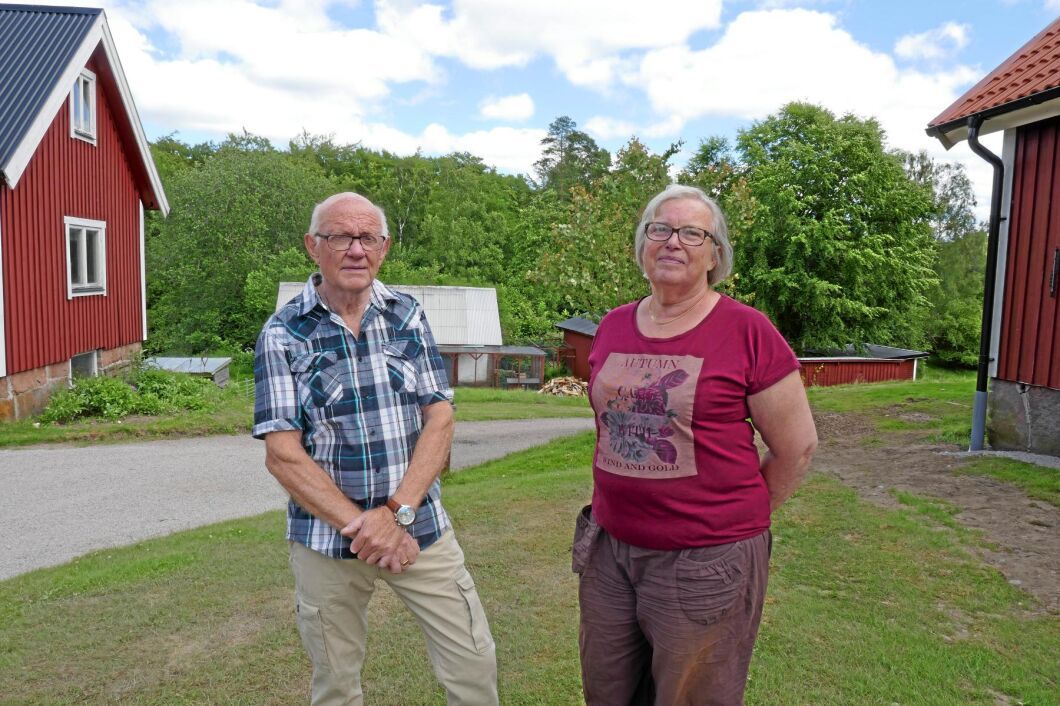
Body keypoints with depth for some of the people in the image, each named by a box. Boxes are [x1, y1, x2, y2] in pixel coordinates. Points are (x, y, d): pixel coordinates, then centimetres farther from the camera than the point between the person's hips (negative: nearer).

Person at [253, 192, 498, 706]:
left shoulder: (409, 316, 2)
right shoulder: (282, 334, -5)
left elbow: (440, 418, -4)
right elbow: (282, 455, -11)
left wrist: (396, 513, -16)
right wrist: (361, 525, -18)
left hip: (421, 528, 2)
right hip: (326, 541, -1)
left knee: (475, 665, 6)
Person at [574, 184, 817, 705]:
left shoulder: (747, 331, -11)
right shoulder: (612, 328, 4)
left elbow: (796, 447, -4)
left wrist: (739, 518, 5)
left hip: (706, 564, -5)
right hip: (609, 551, 5)